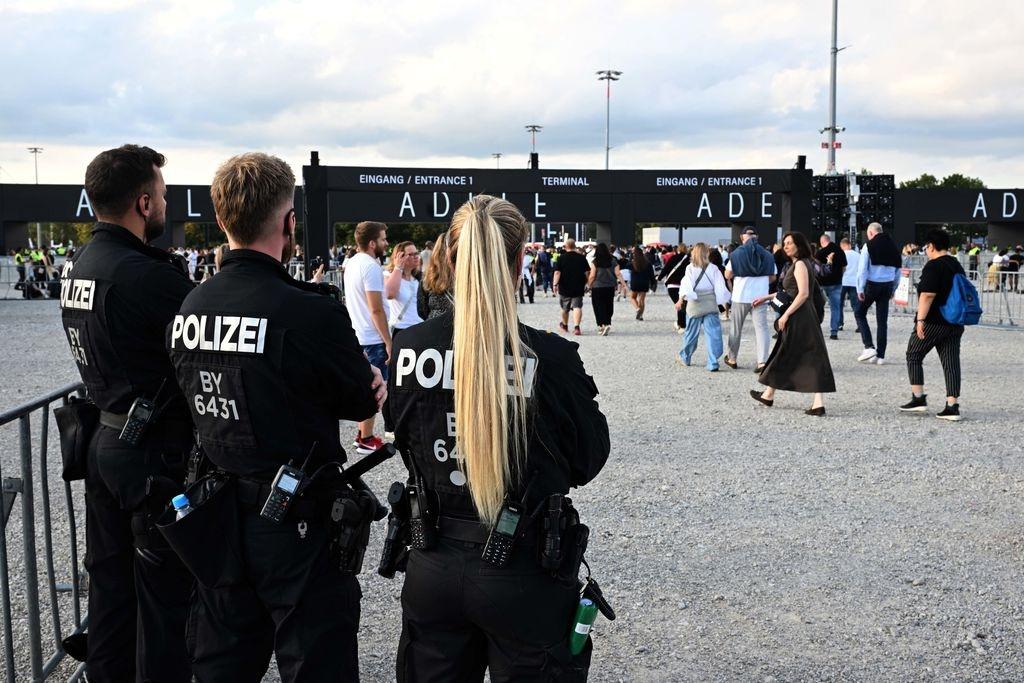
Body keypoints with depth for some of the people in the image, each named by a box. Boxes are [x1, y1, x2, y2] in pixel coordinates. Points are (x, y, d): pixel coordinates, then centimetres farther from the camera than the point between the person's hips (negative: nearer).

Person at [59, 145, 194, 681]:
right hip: (157, 451, -9)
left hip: (103, 440, 9)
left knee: (110, 580, 19)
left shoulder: (76, 265, 6)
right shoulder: (148, 275, -23)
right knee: (164, 594, 4)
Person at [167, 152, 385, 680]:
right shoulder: (313, 313, -22)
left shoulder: (188, 308, -2)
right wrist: (363, 378, 13)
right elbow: (364, 401, -10)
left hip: (217, 516, 6)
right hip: (297, 524, -6)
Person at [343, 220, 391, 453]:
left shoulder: (352, 262, 10)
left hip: (358, 336, 9)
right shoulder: (371, 266, -19)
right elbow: (376, 309, -22)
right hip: (373, 339, -9)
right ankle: (366, 441, 6)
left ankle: (363, 435, 25)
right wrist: (388, 342, -18)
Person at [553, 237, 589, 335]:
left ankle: (564, 325, 35)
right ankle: (576, 326, -21)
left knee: (565, 308, 16)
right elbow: (587, 272, 3)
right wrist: (586, 284, 13)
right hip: (578, 288, 0)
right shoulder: (582, 258, 0)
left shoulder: (561, 258, -6)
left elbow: (557, 272, -11)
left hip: (564, 287, 0)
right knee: (577, 307, -3)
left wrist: (555, 284, -8)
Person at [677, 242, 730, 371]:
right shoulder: (713, 268, -1)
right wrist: (725, 302, 6)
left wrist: (681, 299, -13)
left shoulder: (690, 268, -1)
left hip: (695, 304, 1)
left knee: (692, 332, 14)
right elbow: (720, 287, -2)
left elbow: (686, 285, -11)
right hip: (711, 304, -1)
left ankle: (684, 358, 30)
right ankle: (713, 363, -8)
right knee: (712, 334, -2)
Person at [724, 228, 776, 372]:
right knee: (761, 327, 0)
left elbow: (728, 275, -2)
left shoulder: (737, 253, -5)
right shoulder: (767, 255, 4)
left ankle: (732, 359, 23)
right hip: (760, 296, 1)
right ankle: (762, 361, -12)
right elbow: (772, 277, 10)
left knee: (736, 328, 13)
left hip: (741, 296, -1)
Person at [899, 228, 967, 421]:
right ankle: (952, 407, -1)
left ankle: (918, 398, 6)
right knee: (951, 363, 4)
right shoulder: (957, 266, 14)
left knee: (914, 356, 8)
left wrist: (921, 319, -20)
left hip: (934, 322, -8)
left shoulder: (933, 266, -13)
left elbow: (927, 295, -21)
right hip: (955, 323, 8)